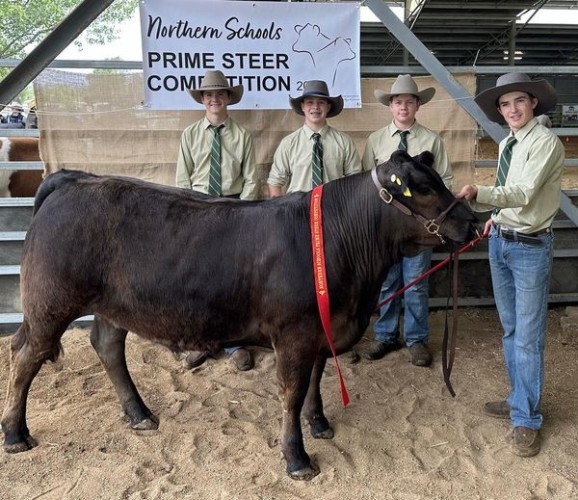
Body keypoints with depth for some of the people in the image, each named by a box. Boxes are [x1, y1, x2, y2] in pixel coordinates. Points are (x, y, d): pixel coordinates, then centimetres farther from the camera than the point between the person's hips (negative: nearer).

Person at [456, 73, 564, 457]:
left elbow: (524, 193, -24)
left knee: (528, 337, -1)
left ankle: (526, 419, 12)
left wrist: (479, 193, -34)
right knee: (510, 330, 17)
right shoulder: (506, 144, 11)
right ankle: (521, 399, 33)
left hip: (530, 247, -8)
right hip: (499, 241, 8)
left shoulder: (546, 142, -13)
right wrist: (477, 204, 6)